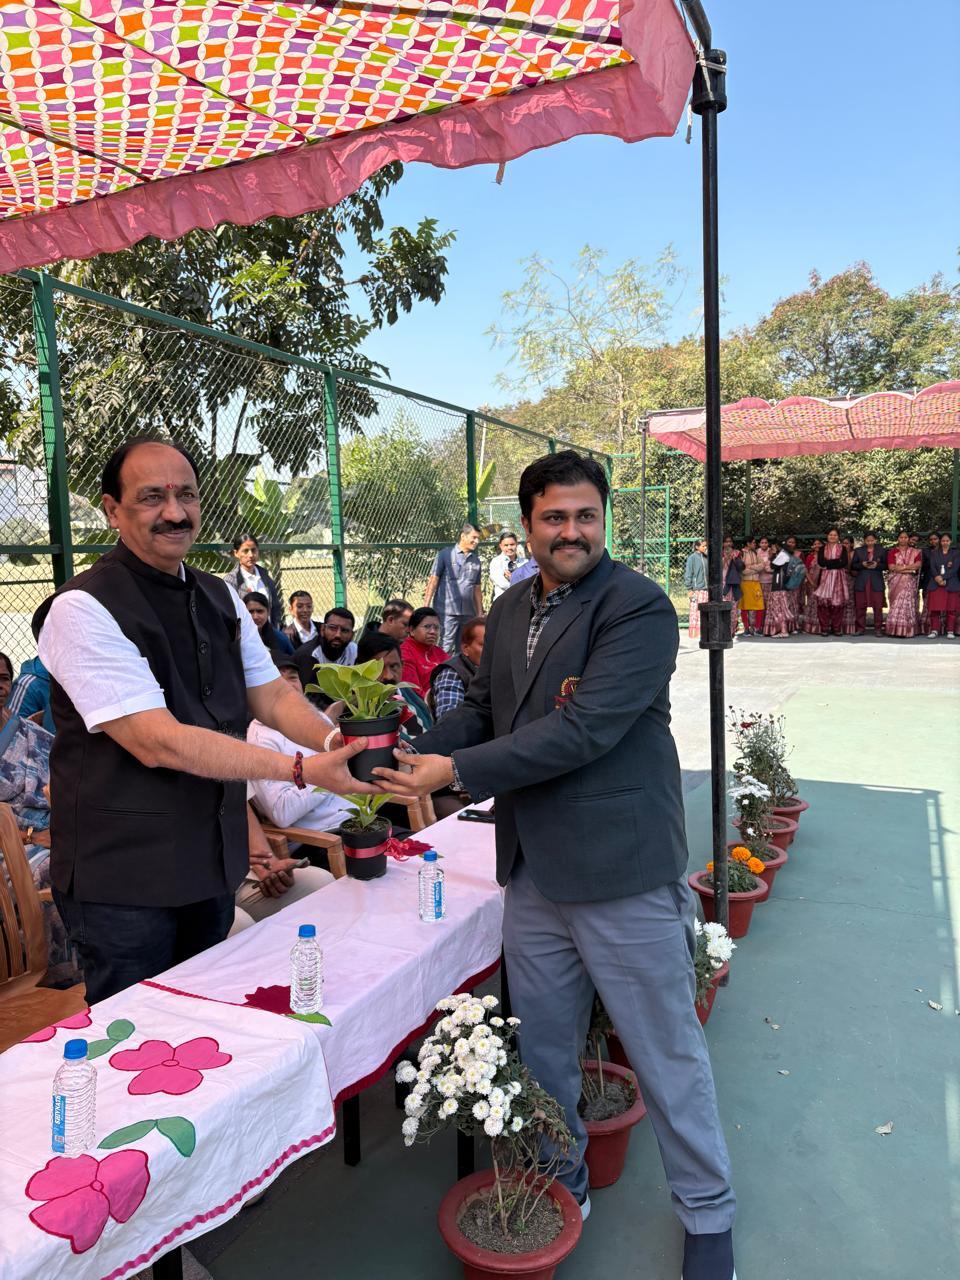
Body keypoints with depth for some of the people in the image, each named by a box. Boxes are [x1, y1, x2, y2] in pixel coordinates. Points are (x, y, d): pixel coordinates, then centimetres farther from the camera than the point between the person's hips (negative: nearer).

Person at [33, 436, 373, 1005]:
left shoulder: (221, 598, 7)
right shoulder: (83, 609, -18)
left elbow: (273, 696, 4)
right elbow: (157, 742, -25)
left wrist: (343, 745, -16)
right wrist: (302, 769, -29)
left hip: (214, 863, 7)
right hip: (123, 878, -7)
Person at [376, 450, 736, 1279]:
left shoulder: (639, 608, -16)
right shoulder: (511, 610, 8)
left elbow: (584, 730, -24)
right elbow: (482, 708, 13)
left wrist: (456, 771, -22)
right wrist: (408, 759, -3)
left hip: (624, 870, -6)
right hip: (534, 869, 7)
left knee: (667, 1054, 11)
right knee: (543, 1047, 21)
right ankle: (560, 1185, 44)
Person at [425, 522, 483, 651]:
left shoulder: (476, 560, 15)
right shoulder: (445, 554, 1)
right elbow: (433, 580, -2)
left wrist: (480, 614, 15)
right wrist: (426, 607, -9)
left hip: (468, 613, 5)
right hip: (447, 611, -5)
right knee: (445, 649, -7)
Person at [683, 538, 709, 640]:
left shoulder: (705, 557, 14)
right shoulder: (692, 558, -4)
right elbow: (688, 574, -6)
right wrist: (689, 589, -10)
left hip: (706, 589, 6)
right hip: (696, 589, -6)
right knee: (695, 611, -6)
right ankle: (693, 634, -2)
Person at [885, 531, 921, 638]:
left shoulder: (915, 552, 11)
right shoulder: (892, 551, 6)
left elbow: (918, 564, -5)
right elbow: (892, 567, -7)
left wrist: (901, 567, -11)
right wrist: (910, 569, -8)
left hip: (910, 583, 1)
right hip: (896, 582, -1)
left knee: (908, 604, -3)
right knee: (896, 604, -5)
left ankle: (908, 630, -1)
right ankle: (895, 629, -3)